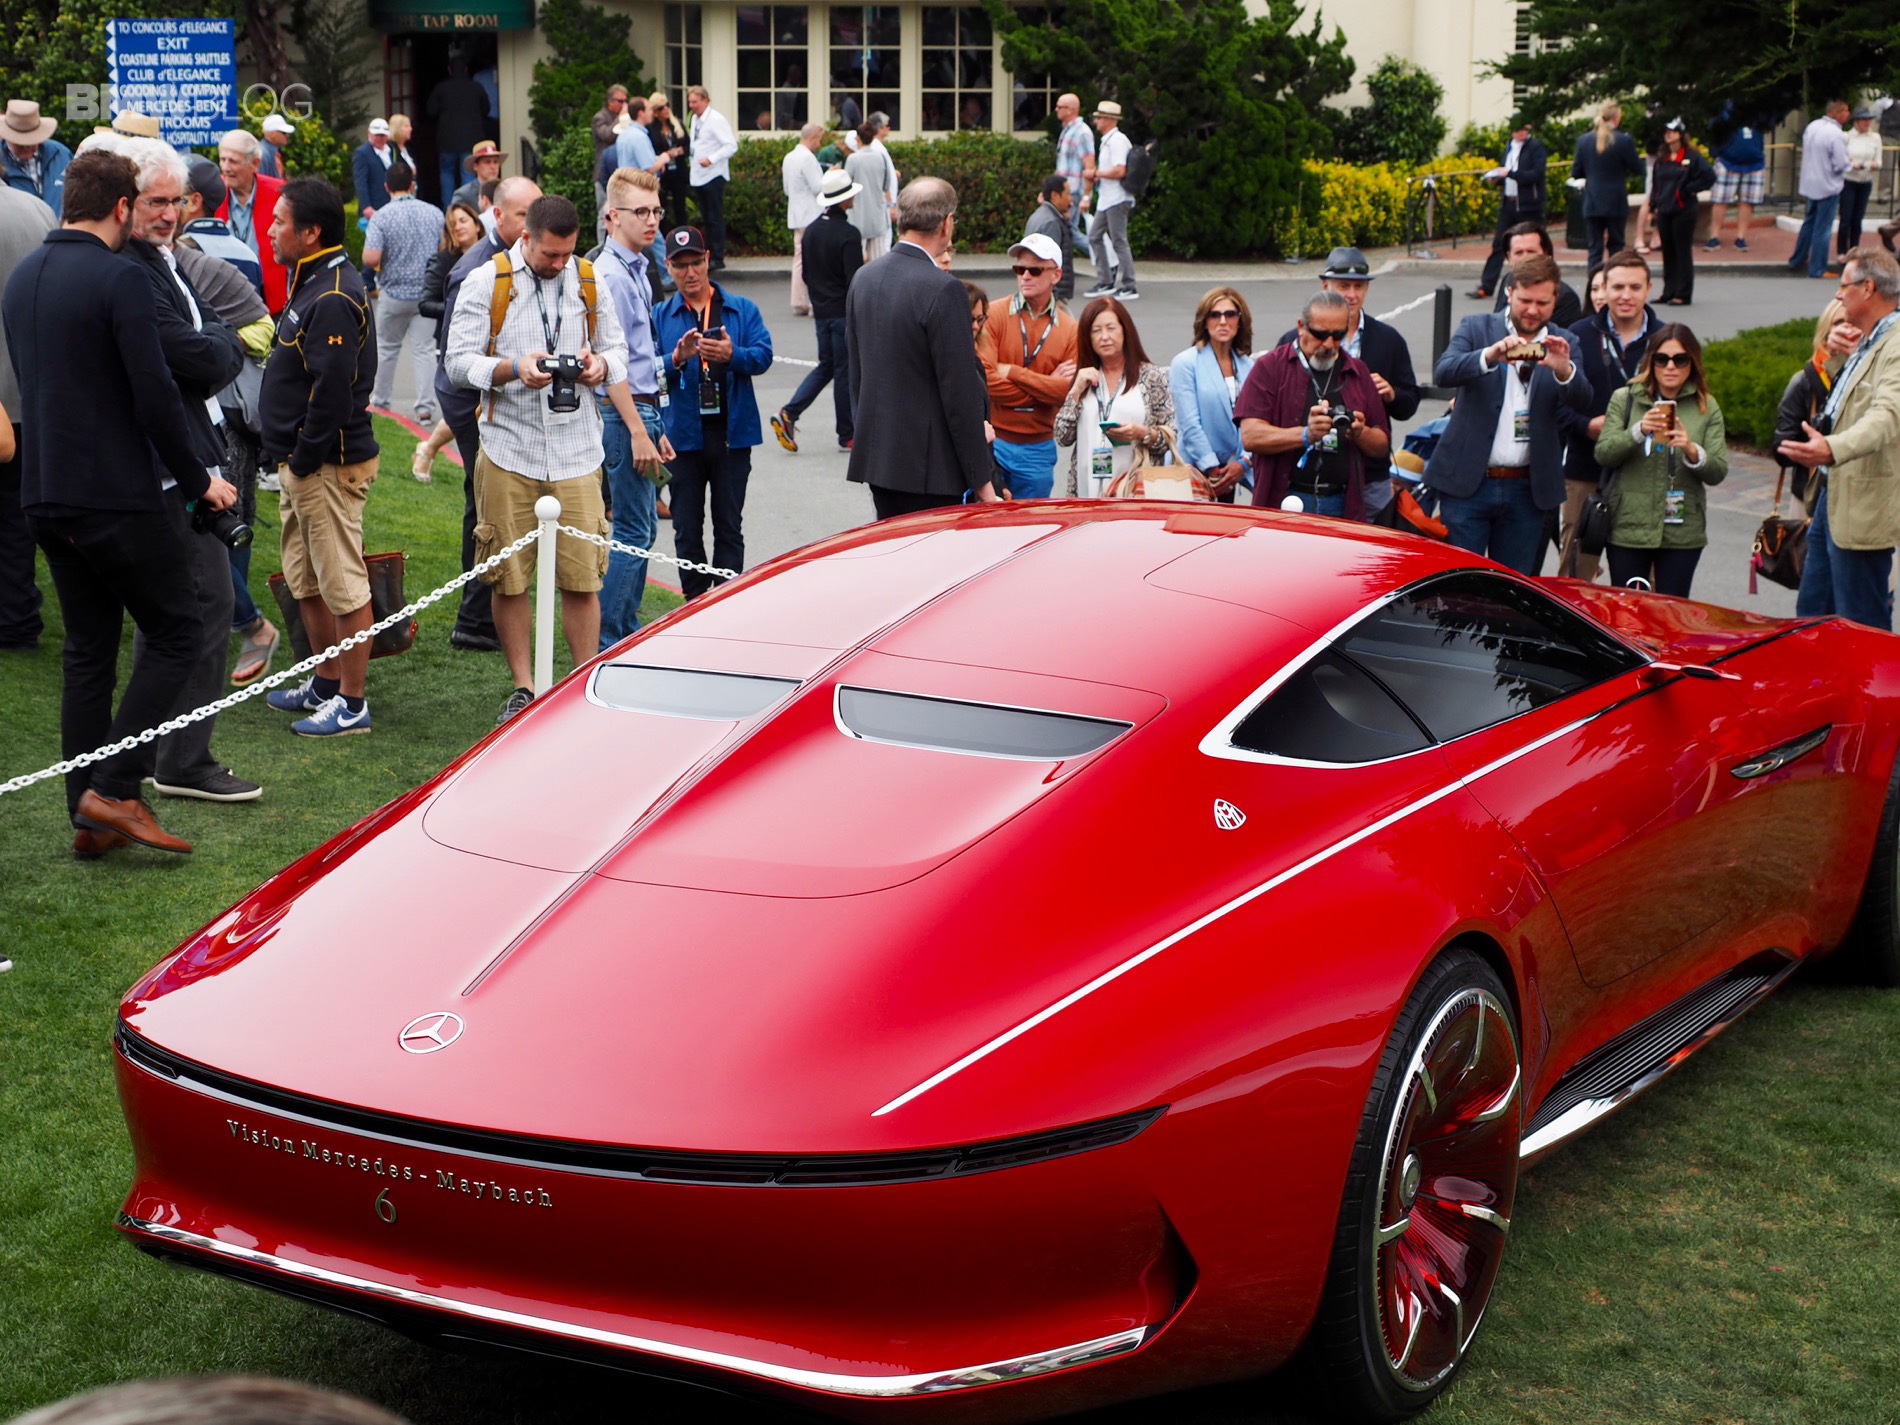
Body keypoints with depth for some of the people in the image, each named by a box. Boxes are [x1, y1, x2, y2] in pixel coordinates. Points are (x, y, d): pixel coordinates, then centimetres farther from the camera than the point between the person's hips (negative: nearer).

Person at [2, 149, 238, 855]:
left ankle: (88, 816, 14)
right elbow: (155, 395, -18)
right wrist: (197, 480, -6)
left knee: (87, 650, 13)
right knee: (173, 633, 3)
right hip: (119, 497, -8)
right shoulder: (119, 279, -14)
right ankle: (114, 789, -6)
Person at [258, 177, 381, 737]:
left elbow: (332, 392, -25)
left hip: (329, 465, -11)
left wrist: (304, 459, -18)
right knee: (306, 582, 19)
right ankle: (326, 684, 31)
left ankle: (352, 704, 4)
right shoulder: (313, 286, 14)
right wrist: (290, 459, 15)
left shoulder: (333, 298, -20)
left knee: (343, 585, -3)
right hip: (303, 463, 11)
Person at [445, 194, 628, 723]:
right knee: (509, 577, 3)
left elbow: (617, 348, 17)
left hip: (576, 450, 1)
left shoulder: (590, 281, 9)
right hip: (508, 451, -1)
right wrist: (514, 369, -18)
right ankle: (523, 688, 15)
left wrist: (601, 366, -7)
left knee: (582, 576, -2)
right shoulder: (485, 282, 1)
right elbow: (459, 361, -1)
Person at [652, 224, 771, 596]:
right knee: (687, 530, 5)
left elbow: (763, 355, -6)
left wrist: (732, 355, -25)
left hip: (732, 433, 0)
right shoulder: (659, 316, 7)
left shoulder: (742, 309, 8)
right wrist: (676, 358, -23)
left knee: (729, 526, 3)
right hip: (683, 435, 0)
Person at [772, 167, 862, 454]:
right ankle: (847, 435, 11)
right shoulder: (848, 235, -18)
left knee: (826, 366, 18)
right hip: (845, 312, -7)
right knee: (845, 371, 2)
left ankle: (788, 414, 3)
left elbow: (806, 273, 13)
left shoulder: (811, 231, 6)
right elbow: (855, 280, -20)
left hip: (821, 310, 7)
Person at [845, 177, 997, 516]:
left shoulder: (863, 278, 6)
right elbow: (961, 392, -16)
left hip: (876, 458, 8)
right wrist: (981, 479, -10)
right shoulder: (942, 290, -17)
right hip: (929, 467, -8)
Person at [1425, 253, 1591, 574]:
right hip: (1468, 483, -2)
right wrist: (1489, 355, -33)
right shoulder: (1476, 328, 2)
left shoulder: (1562, 344, 7)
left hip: (1526, 490, 2)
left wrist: (1563, 369, -31)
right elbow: (1442, 372, -15)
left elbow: (1581, 400, -9)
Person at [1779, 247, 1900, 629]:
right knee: (1810, 616, 16)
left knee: (1862, 629, -4)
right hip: (1832, 498, 11)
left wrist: (1832, 449, -54)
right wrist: (1842, 353, 15)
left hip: (1862, 509, -11)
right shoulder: (1866, 343, 14)